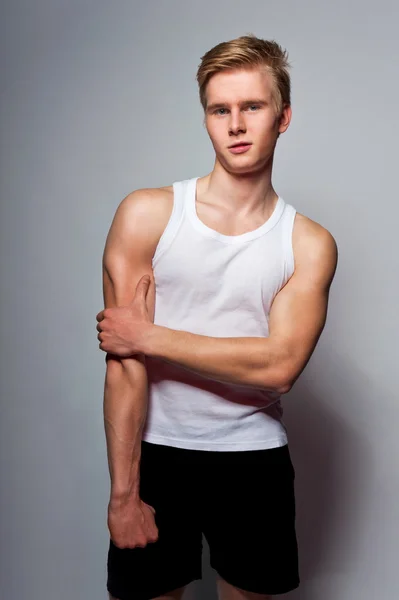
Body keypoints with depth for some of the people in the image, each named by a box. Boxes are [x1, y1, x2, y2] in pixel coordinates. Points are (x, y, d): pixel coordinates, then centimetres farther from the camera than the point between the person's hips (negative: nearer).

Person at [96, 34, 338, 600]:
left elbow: (280, 365, -16)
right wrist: (123, 492, -11)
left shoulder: (310, 244, -4)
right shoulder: (146, 214, -7)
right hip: (157, 452, -1)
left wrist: (149, 336, -16)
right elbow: (124, 362, -11)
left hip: (256, 459, 1)